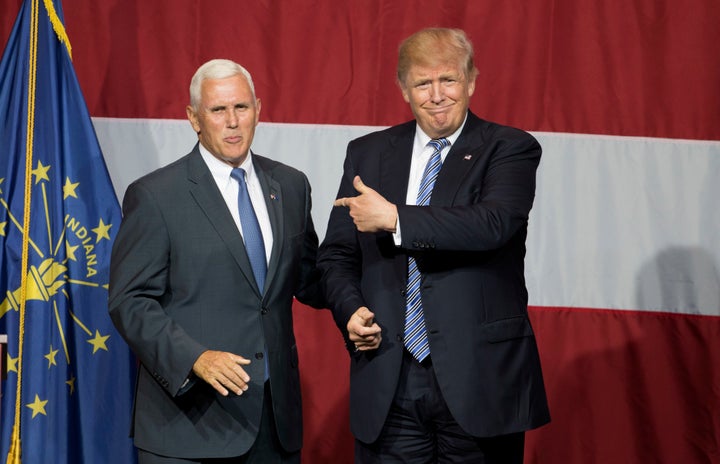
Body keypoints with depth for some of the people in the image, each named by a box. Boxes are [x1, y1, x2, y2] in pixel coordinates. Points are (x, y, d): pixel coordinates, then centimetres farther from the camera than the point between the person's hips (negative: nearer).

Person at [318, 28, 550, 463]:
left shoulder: (510, 149, -1)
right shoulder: (367, 153, 10)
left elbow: (493, 223, -20)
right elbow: (337, 254, 13)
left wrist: (396, 218, -18)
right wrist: (351, 310, -6)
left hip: (479, 380, -2)